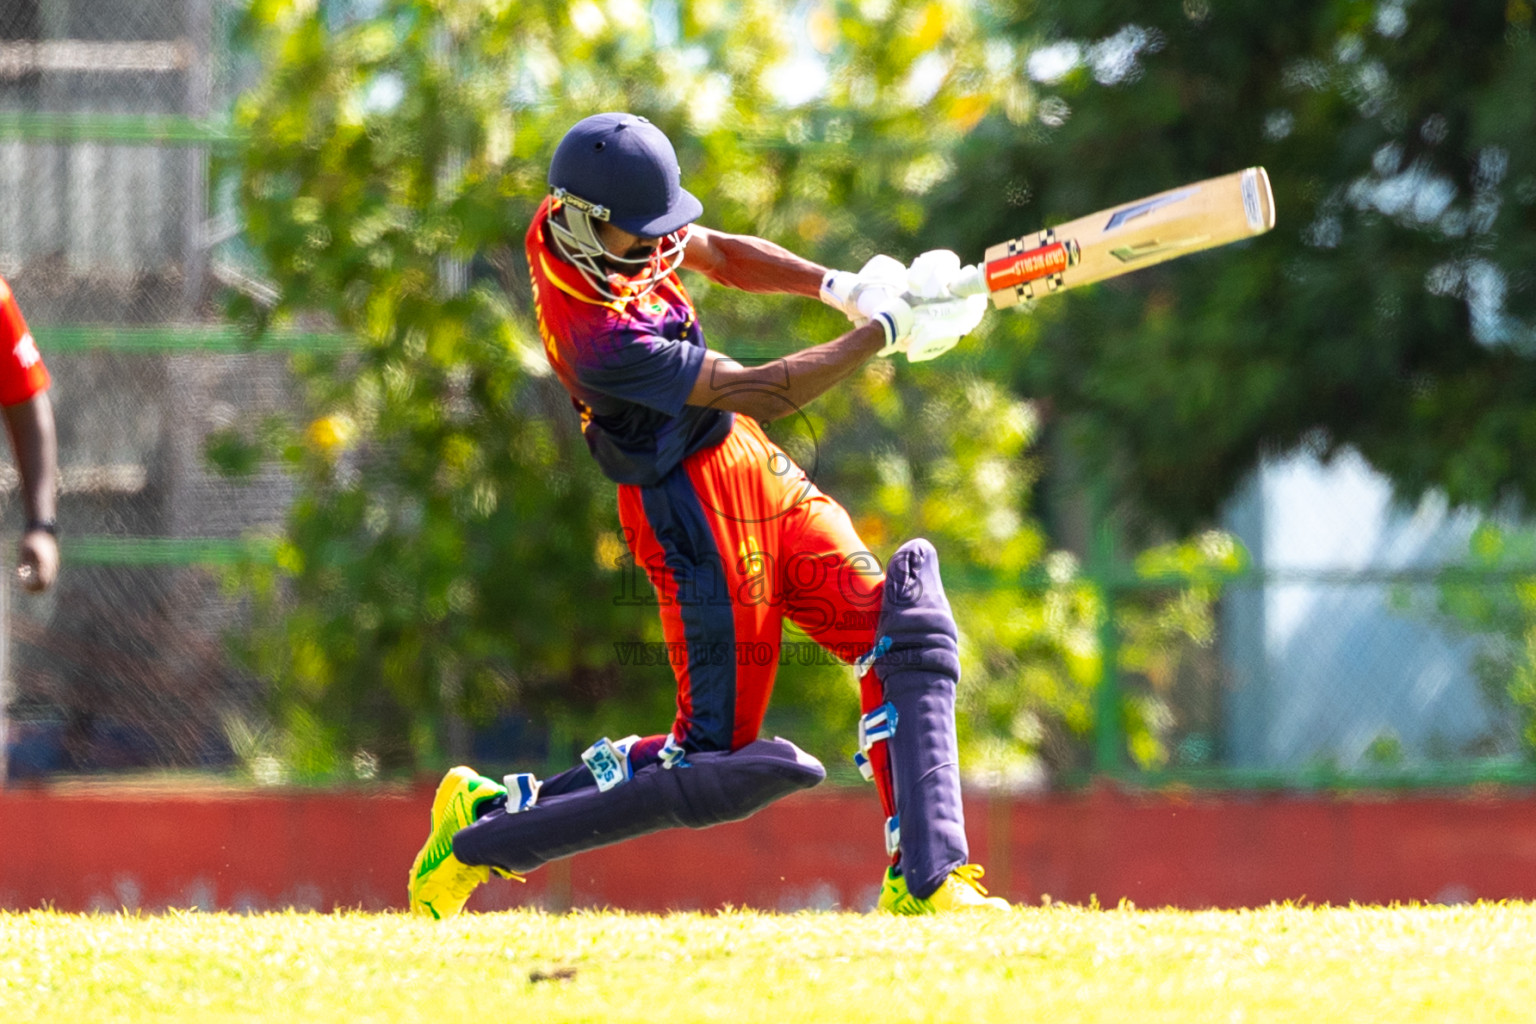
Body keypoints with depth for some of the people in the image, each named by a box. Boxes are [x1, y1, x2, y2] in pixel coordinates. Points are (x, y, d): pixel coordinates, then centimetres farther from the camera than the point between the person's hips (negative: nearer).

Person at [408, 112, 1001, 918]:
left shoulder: (576, 221, -4)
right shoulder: (599, 340, -29)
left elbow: (718, 255, 12)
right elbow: (761, 392, -26)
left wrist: (838, 287, -2)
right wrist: (884, 332, -21)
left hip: (758, 473, 9)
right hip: (692, 511, -9)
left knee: (903, 631, -5)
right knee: (718, 765, -6)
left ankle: (923, 878, -7)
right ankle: (487, 827, 7)